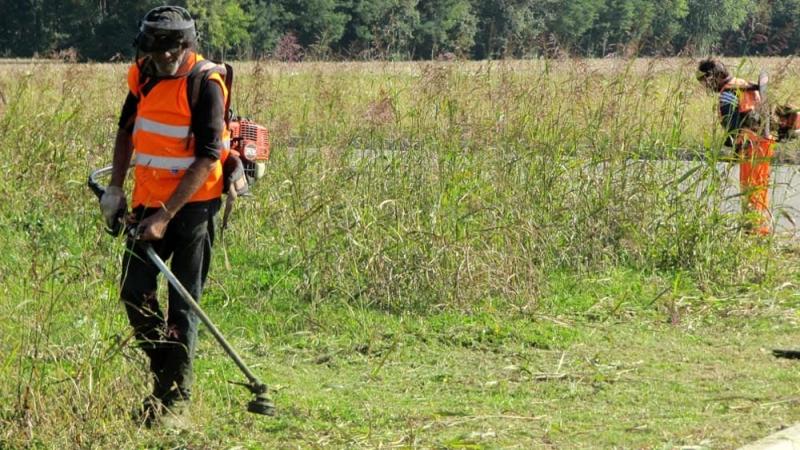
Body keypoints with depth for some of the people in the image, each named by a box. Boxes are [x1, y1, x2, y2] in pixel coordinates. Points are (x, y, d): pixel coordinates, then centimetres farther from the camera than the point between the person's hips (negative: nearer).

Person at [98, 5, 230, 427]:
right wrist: (115, 188, 12)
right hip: (148, 201, 6)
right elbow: (127, 130, 21)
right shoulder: (143, 75, 4)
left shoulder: (205, 85, -16)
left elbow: (206, 159, -19)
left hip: (193, 204, -6)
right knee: (134, 291, 6)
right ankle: (164, 375, 24)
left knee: (182, 304, -2)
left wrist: (165, 215, -21)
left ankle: (177, 400, 3)